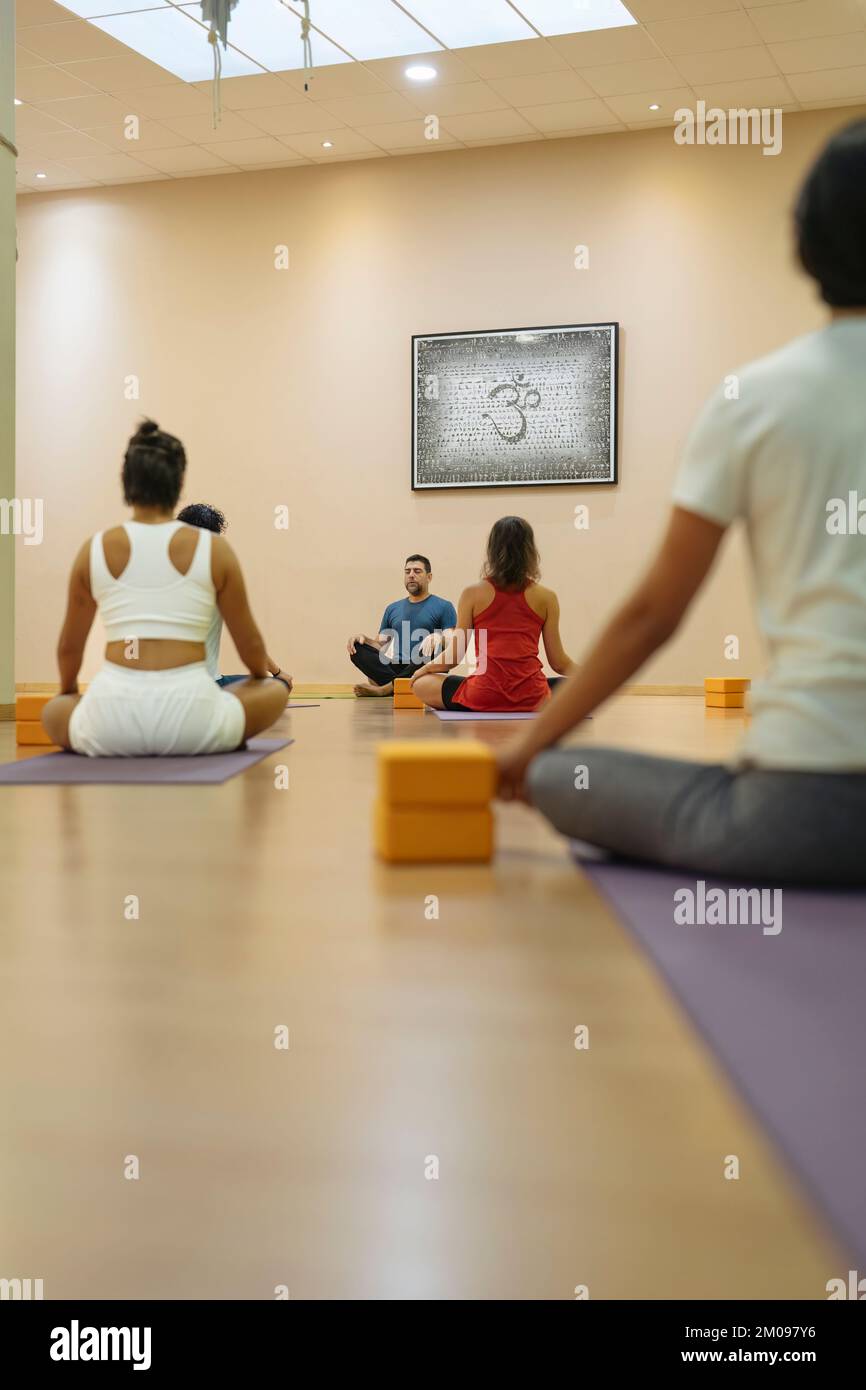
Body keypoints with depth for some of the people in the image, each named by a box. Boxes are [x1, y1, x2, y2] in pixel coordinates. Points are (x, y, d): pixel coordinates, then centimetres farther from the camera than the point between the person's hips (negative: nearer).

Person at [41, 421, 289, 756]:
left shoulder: (94, 550, 7)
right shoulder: (214, 549, 3)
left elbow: (69, 646, 20)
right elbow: (250, 644, 15)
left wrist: (68, 692, 41)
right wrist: (263, 676, 38)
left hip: (112, 716, 2)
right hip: (190, 715, -1)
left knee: (52, 711, 35)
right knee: (275, 691, 26)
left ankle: (122, 742, 21)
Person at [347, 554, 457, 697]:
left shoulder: (443, 606, 7)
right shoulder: (392, 609, 21)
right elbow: (381, 646, 21)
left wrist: (440, 638, -26)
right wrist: (364, 639, -2)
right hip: (397, 668, 4)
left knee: (432, 647, -35)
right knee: (357, 648, -16)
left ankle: (385, 688, -28)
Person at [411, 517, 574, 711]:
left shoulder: (473, 594, 3)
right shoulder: (546, 597, 5)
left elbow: (455, 655, 5)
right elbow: (558, 662, 7)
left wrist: (425, 668, 27)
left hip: (485, 697, -1)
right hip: (533, 700, 1)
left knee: (421, 683, 21)